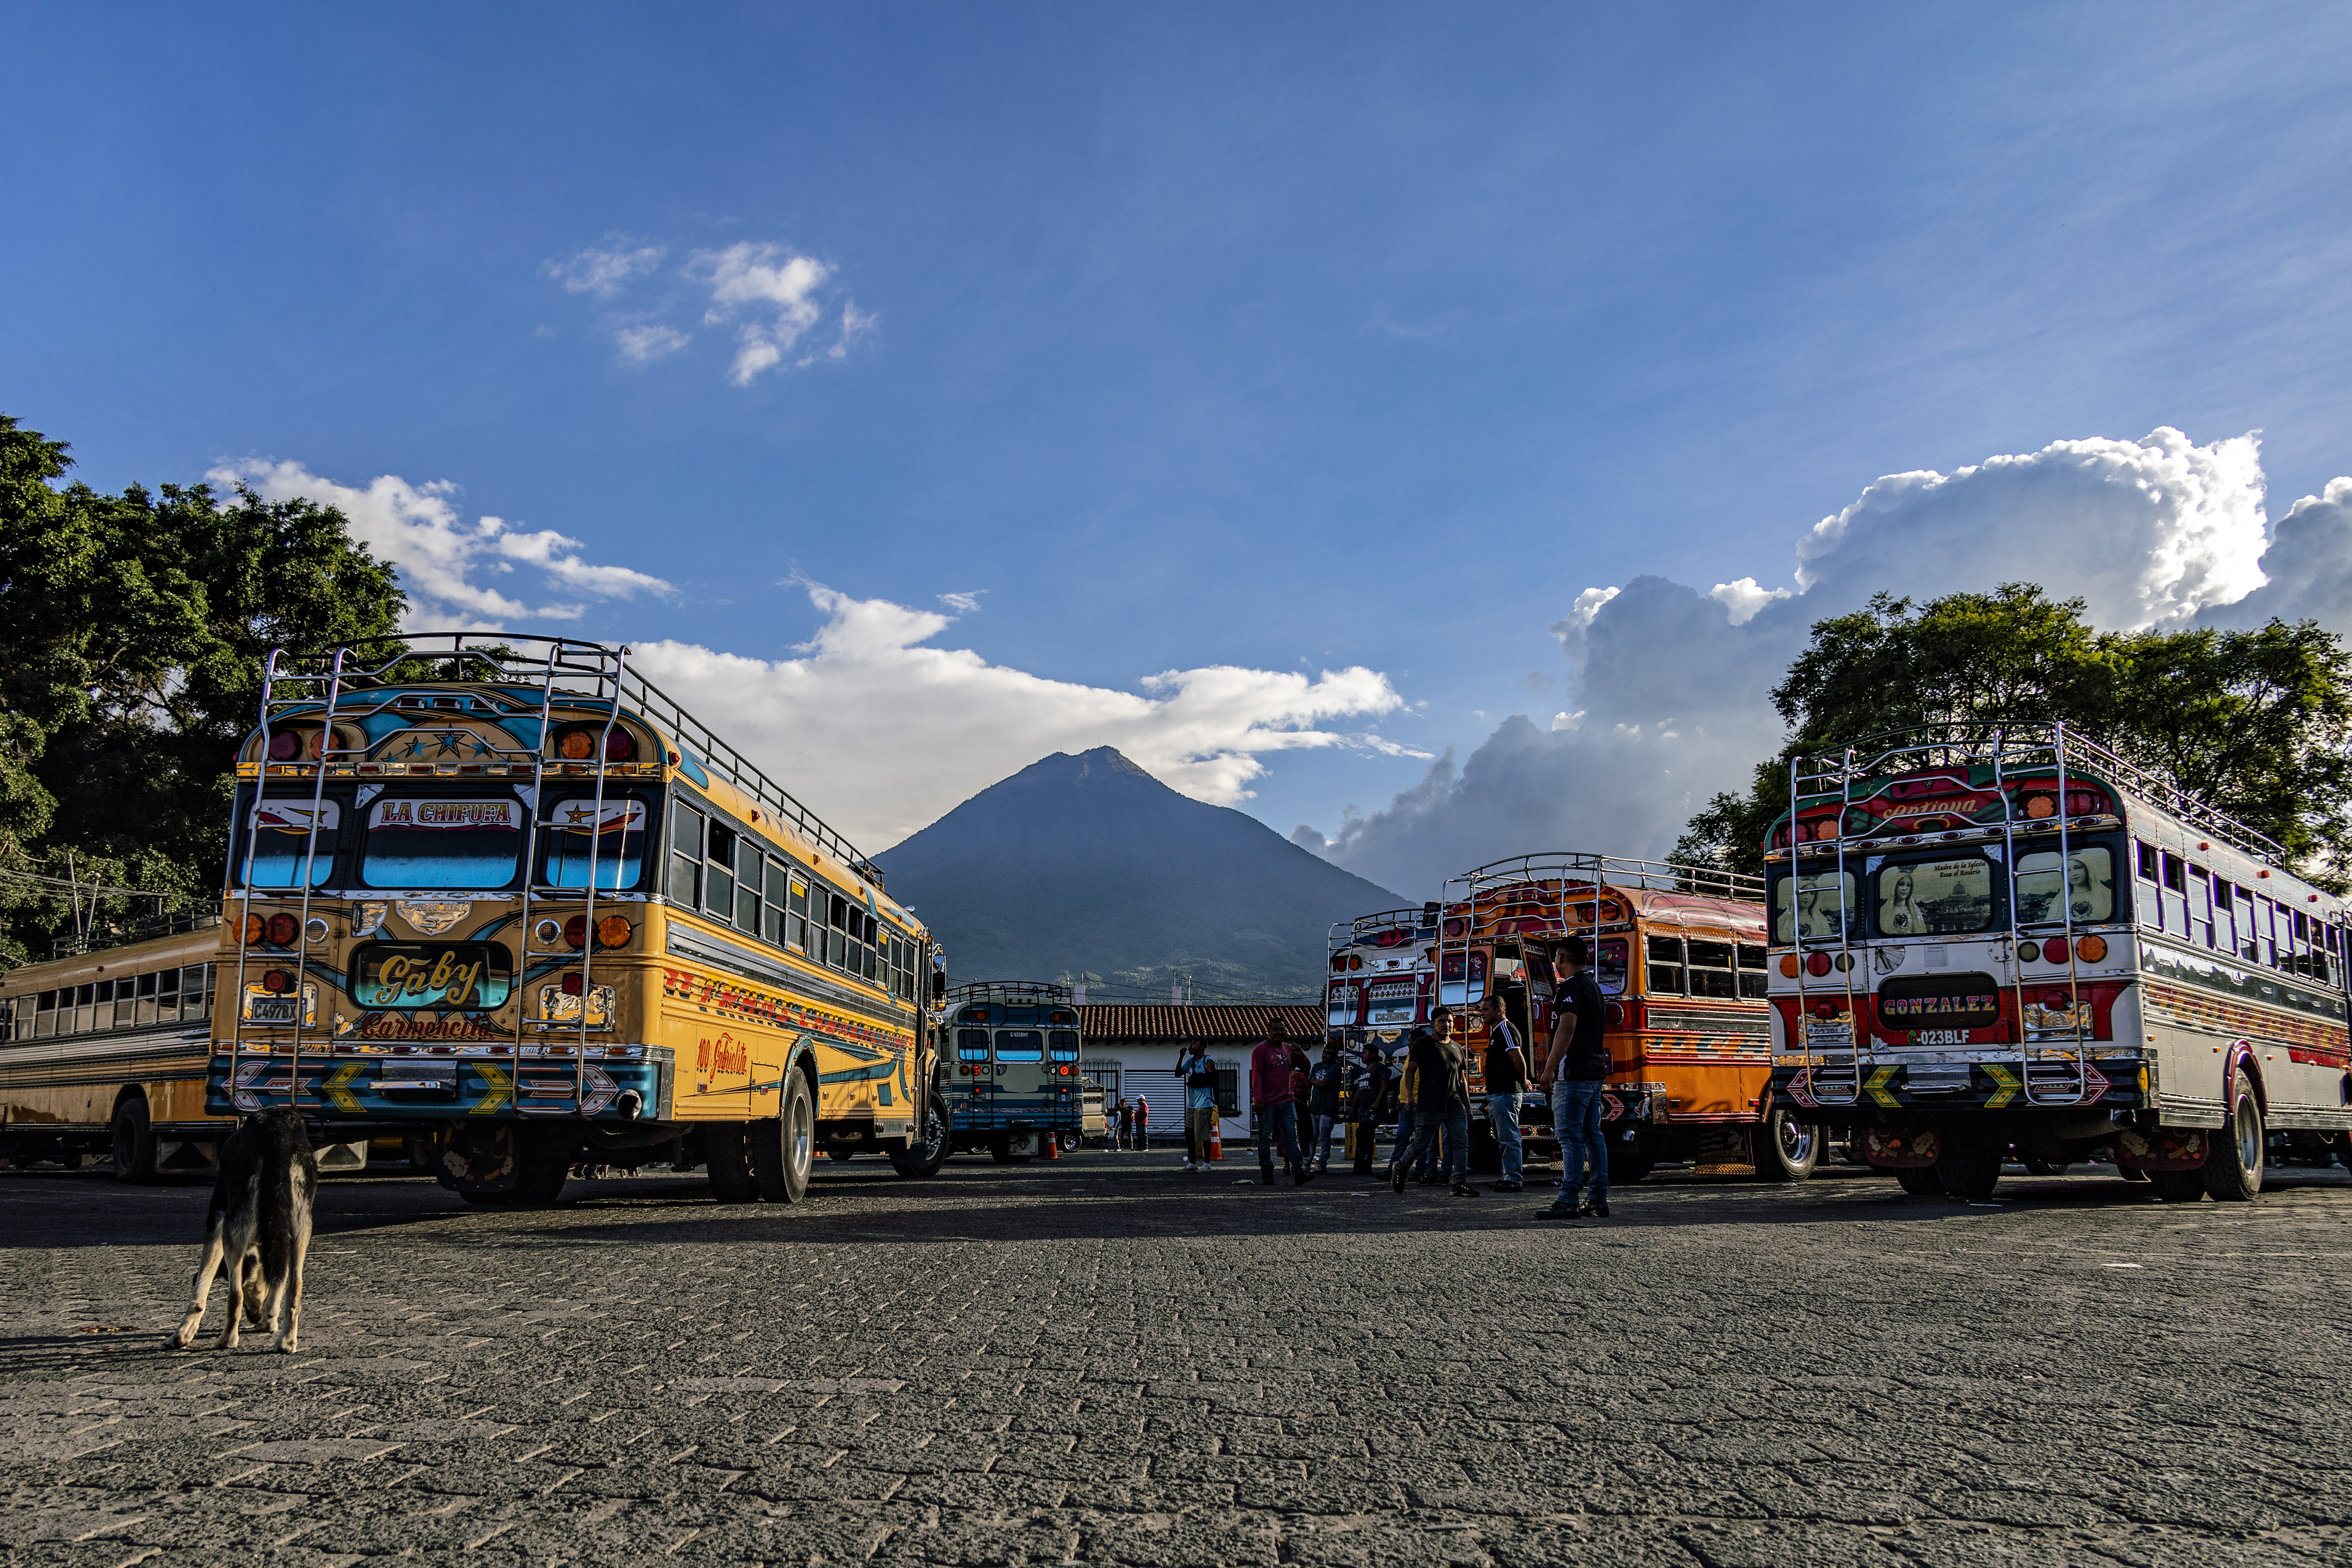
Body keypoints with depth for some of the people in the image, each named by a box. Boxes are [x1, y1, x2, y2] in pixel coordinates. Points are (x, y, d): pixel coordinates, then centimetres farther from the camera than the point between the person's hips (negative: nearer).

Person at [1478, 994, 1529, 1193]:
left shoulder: (1505, 1029, -11)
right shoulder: (1496, 1031, 22)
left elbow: (1518, 1058, -19)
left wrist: (1523, 1083, -6)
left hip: (1505, 1093, -11)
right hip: (1497, 1094, 11)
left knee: (1509, 1138, -10)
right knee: (1504, 1140, 12)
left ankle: (1514, 1180, -10)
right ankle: (1509, 1178, 16)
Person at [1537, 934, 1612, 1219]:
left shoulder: (1572, 987, -11)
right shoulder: (1594, 987, 19)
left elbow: (1567, 1029, -21)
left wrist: (1550, 1068, -18)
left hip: (1574, 1073, -10)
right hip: (1595, 1072, 10)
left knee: (1570, 1137, -10)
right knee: (1592, 1136, 9)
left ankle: (1568, 1202, -12)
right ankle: (1599, 1201, 10)